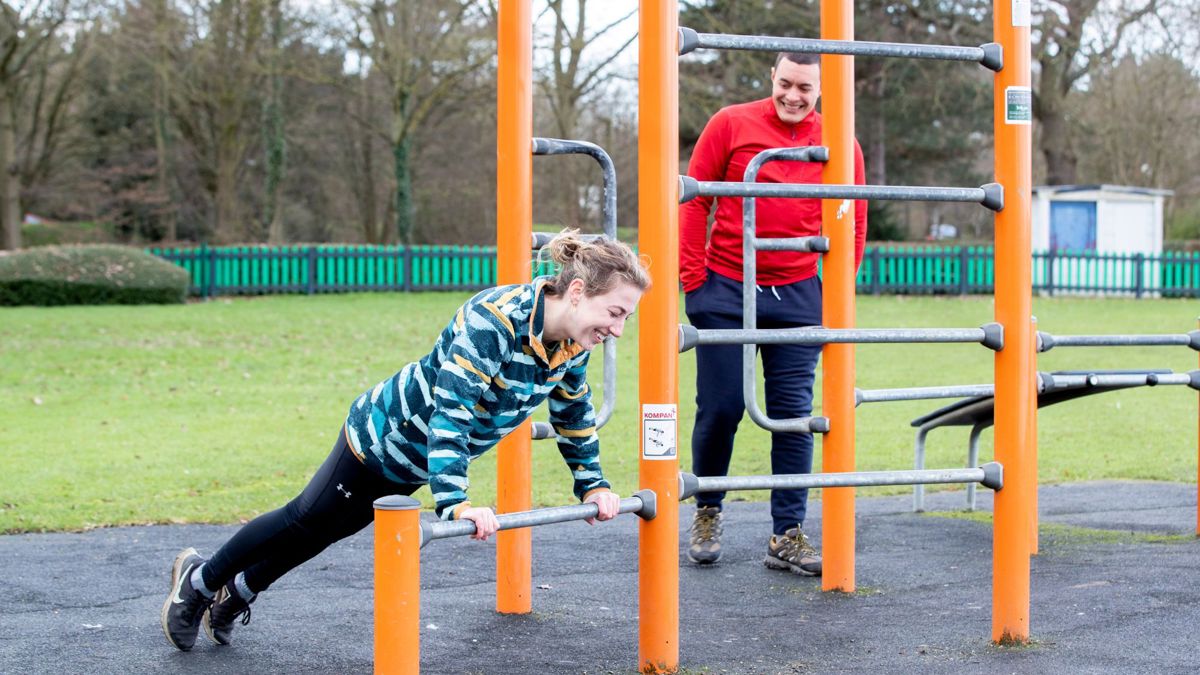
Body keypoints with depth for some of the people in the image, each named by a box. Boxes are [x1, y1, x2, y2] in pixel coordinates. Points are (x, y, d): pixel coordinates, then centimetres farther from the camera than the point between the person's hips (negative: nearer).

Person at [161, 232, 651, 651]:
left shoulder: (573, 342, -13)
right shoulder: (491, 321, -37)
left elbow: (574, 413, 6)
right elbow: (451, 411, -42)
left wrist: (592, 484, 5)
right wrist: (454, 502, -49)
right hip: (383, 435, -7)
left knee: (321, 532, 23)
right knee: (305, 521, 12)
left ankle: (235, 594, 45)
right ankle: (199, 581, 36)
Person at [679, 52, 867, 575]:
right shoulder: (731, 125, -1)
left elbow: (854, 227, 10)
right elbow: (695, 199, 1)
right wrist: (694, 277, -4)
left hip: (797, 296, 2)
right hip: (725, 291, -1)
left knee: (793, 413, 1)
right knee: (720, 407, 1)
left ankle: (787, 536, 7)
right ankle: (707, 512, 24)